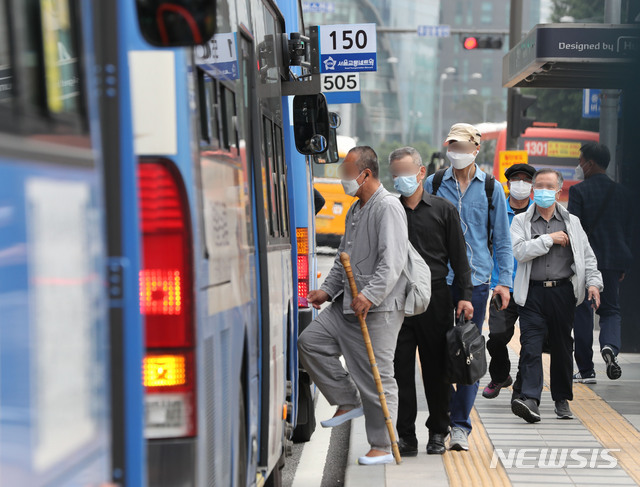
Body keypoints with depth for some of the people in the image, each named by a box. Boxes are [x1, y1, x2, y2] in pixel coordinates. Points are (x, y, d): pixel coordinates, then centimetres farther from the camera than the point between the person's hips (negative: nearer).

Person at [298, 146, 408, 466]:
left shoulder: (388, 207, -12)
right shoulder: (355, 210, 19)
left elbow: (393, 260, -23)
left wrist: (370, 295, -30)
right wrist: (328, 289, 17)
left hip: (379, 309, -10)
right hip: (348, 305, 10)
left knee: (377, 376, -5)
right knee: (310, 341, 3)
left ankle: (383, 446, 5)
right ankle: (348, 402, 13)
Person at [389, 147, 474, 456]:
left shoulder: (444, 210, 5)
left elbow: (459, 256, 5)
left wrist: (465, 295, -4)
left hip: (435, 299, -1)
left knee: (436, 369, 5)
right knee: (401, 371, -1)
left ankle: (438, 433, 16)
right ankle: (406, 437, 5)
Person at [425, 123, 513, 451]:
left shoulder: (491, 189, 6)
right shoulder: (433, 184, 7)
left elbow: (502, 239, 9)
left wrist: (505, 281, 1)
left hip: (476, 279, -1)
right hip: (438, 277, 1)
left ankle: (460, 425, 4)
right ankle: (448, 409, 17)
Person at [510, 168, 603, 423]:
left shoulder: (572, 222, 12)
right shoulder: (521, 221, 6)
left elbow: (587, 256, 12)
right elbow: (519, 252, -10)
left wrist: (593, 282, -2)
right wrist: (549, 239, -10)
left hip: (563, 291, 2)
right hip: (532, 292, -2)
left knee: (562, 347, 8)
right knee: (530, 345, -12)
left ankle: (562, 399, 20)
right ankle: (530, 399, -20)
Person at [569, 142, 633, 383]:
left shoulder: (578, 191, -8)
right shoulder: (622, 193, 7)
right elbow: (628, 229, 10)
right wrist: (623, 264, 16)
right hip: (613, 261, 4)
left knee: (581, 312, 7)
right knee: (610, 309, 13)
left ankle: (586, 370, 8)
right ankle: (610, 346, -18)